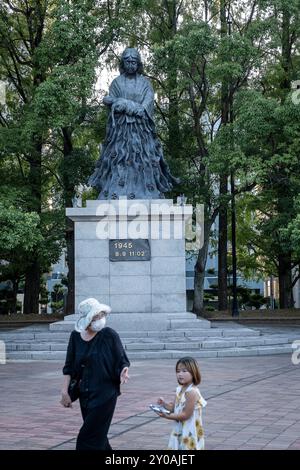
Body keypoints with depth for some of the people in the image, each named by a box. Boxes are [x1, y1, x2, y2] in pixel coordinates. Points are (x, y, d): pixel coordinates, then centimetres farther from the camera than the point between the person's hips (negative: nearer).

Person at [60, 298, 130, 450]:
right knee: (98, 437, 12)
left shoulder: (109, 335, -10)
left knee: (88, 439, -6)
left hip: (105, 394, -5)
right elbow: (69, 367, 8)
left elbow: (122, 362, -6)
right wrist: (65, 391, 3)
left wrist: (123, 372, -27)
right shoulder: (76, 336, 3)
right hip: (85, 394, 5)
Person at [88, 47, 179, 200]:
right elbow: (113, 107, -1)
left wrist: (124, 103, -10)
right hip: (120, 131, 0)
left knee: (144, 165, -6)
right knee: (118, 165, -8)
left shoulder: (145, 83, 8)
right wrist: (136, 107, -11)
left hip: (141, 132, 0)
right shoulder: (116, 82, 8)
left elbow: (146, 108, -4)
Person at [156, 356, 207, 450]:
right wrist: (164, 404, -8)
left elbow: (186, 415, -22)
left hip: (189, 431, -9)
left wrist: (168, 416, -24)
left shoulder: (191, 392, -21)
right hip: (179, 430, 9)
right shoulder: (179, 389, 6)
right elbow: (174, 408, 11)